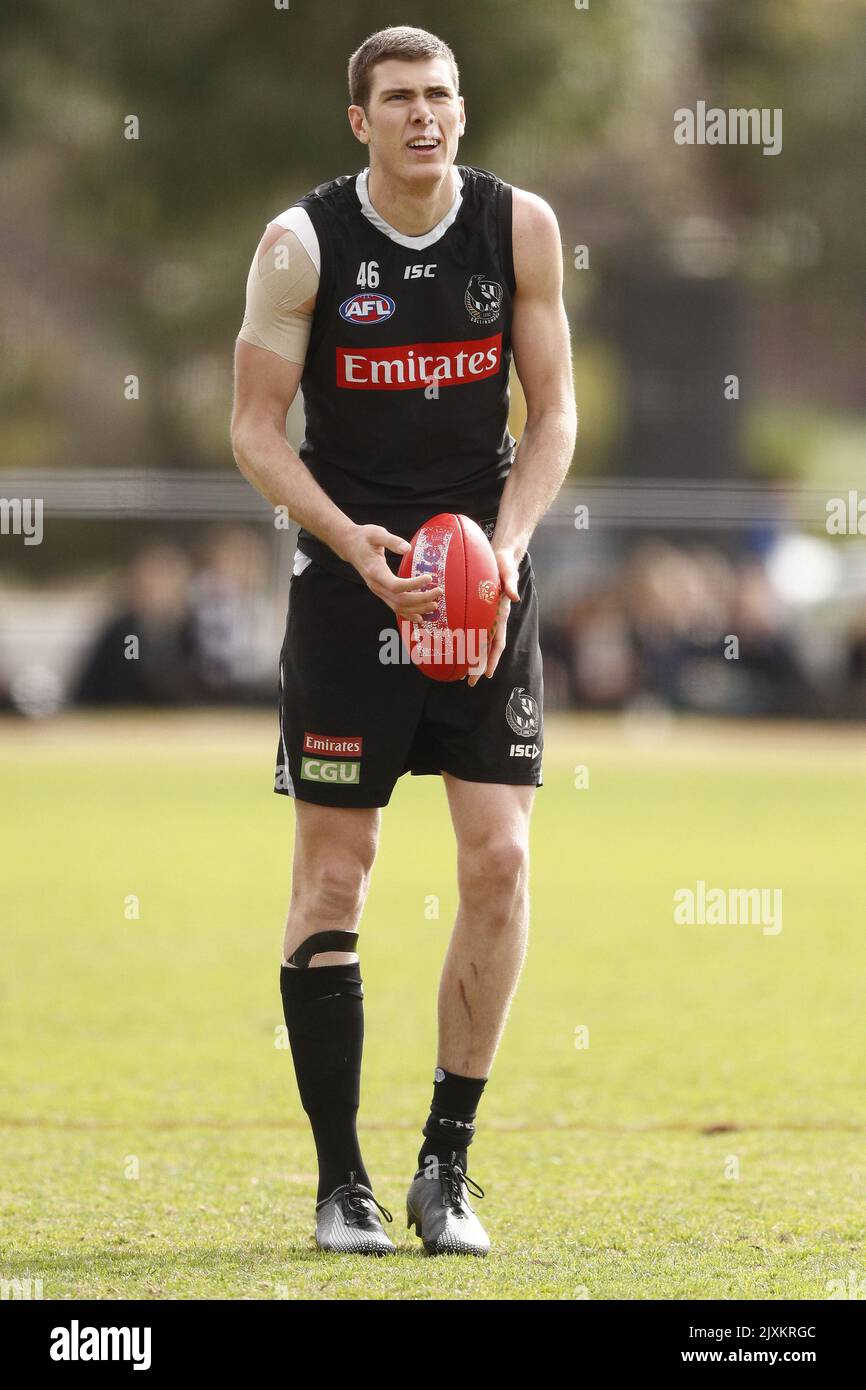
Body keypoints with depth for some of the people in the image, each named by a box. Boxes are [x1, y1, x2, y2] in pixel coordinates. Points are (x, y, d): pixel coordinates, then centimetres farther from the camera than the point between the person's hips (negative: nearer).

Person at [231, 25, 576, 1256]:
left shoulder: (521, 228, -1)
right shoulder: (303, 245, -7)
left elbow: (554, 412, 5)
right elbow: (256, 426, -4)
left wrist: (507, 544, -10)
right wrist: (354, 542, -18)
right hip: (349, 575, -2)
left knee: (500, 860, -7)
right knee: (333, 875, -1)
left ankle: (448, 1166, 5)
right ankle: (341, 1180, 7)